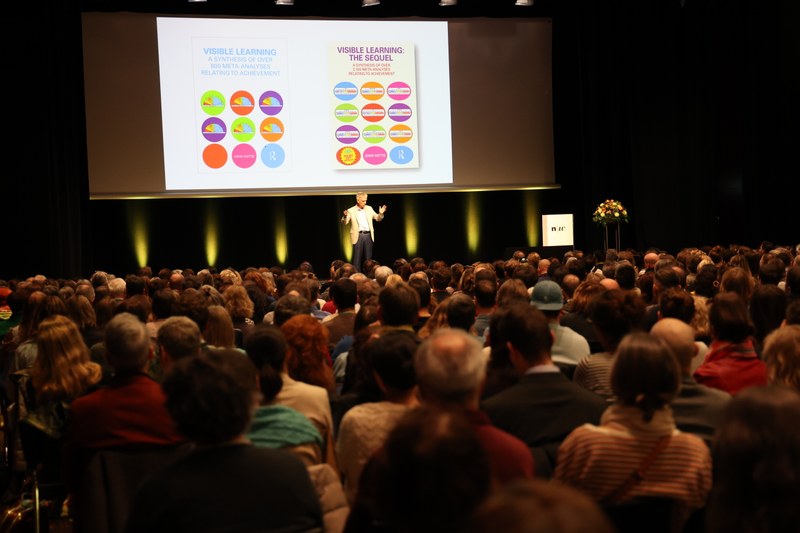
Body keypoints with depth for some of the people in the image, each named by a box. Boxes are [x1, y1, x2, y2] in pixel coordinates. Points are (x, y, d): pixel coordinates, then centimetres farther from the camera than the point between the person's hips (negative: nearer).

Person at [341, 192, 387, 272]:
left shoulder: (369, 208, 10)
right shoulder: (351, 211, 0)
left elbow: (377, 218, 15)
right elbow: (344, 222, -6)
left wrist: (380, 213, -7)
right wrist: (345, 216, -27)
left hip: (368, 235, 3)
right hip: (358, 236, -3)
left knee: (368, 257, 7)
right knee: (357, 257, -2)